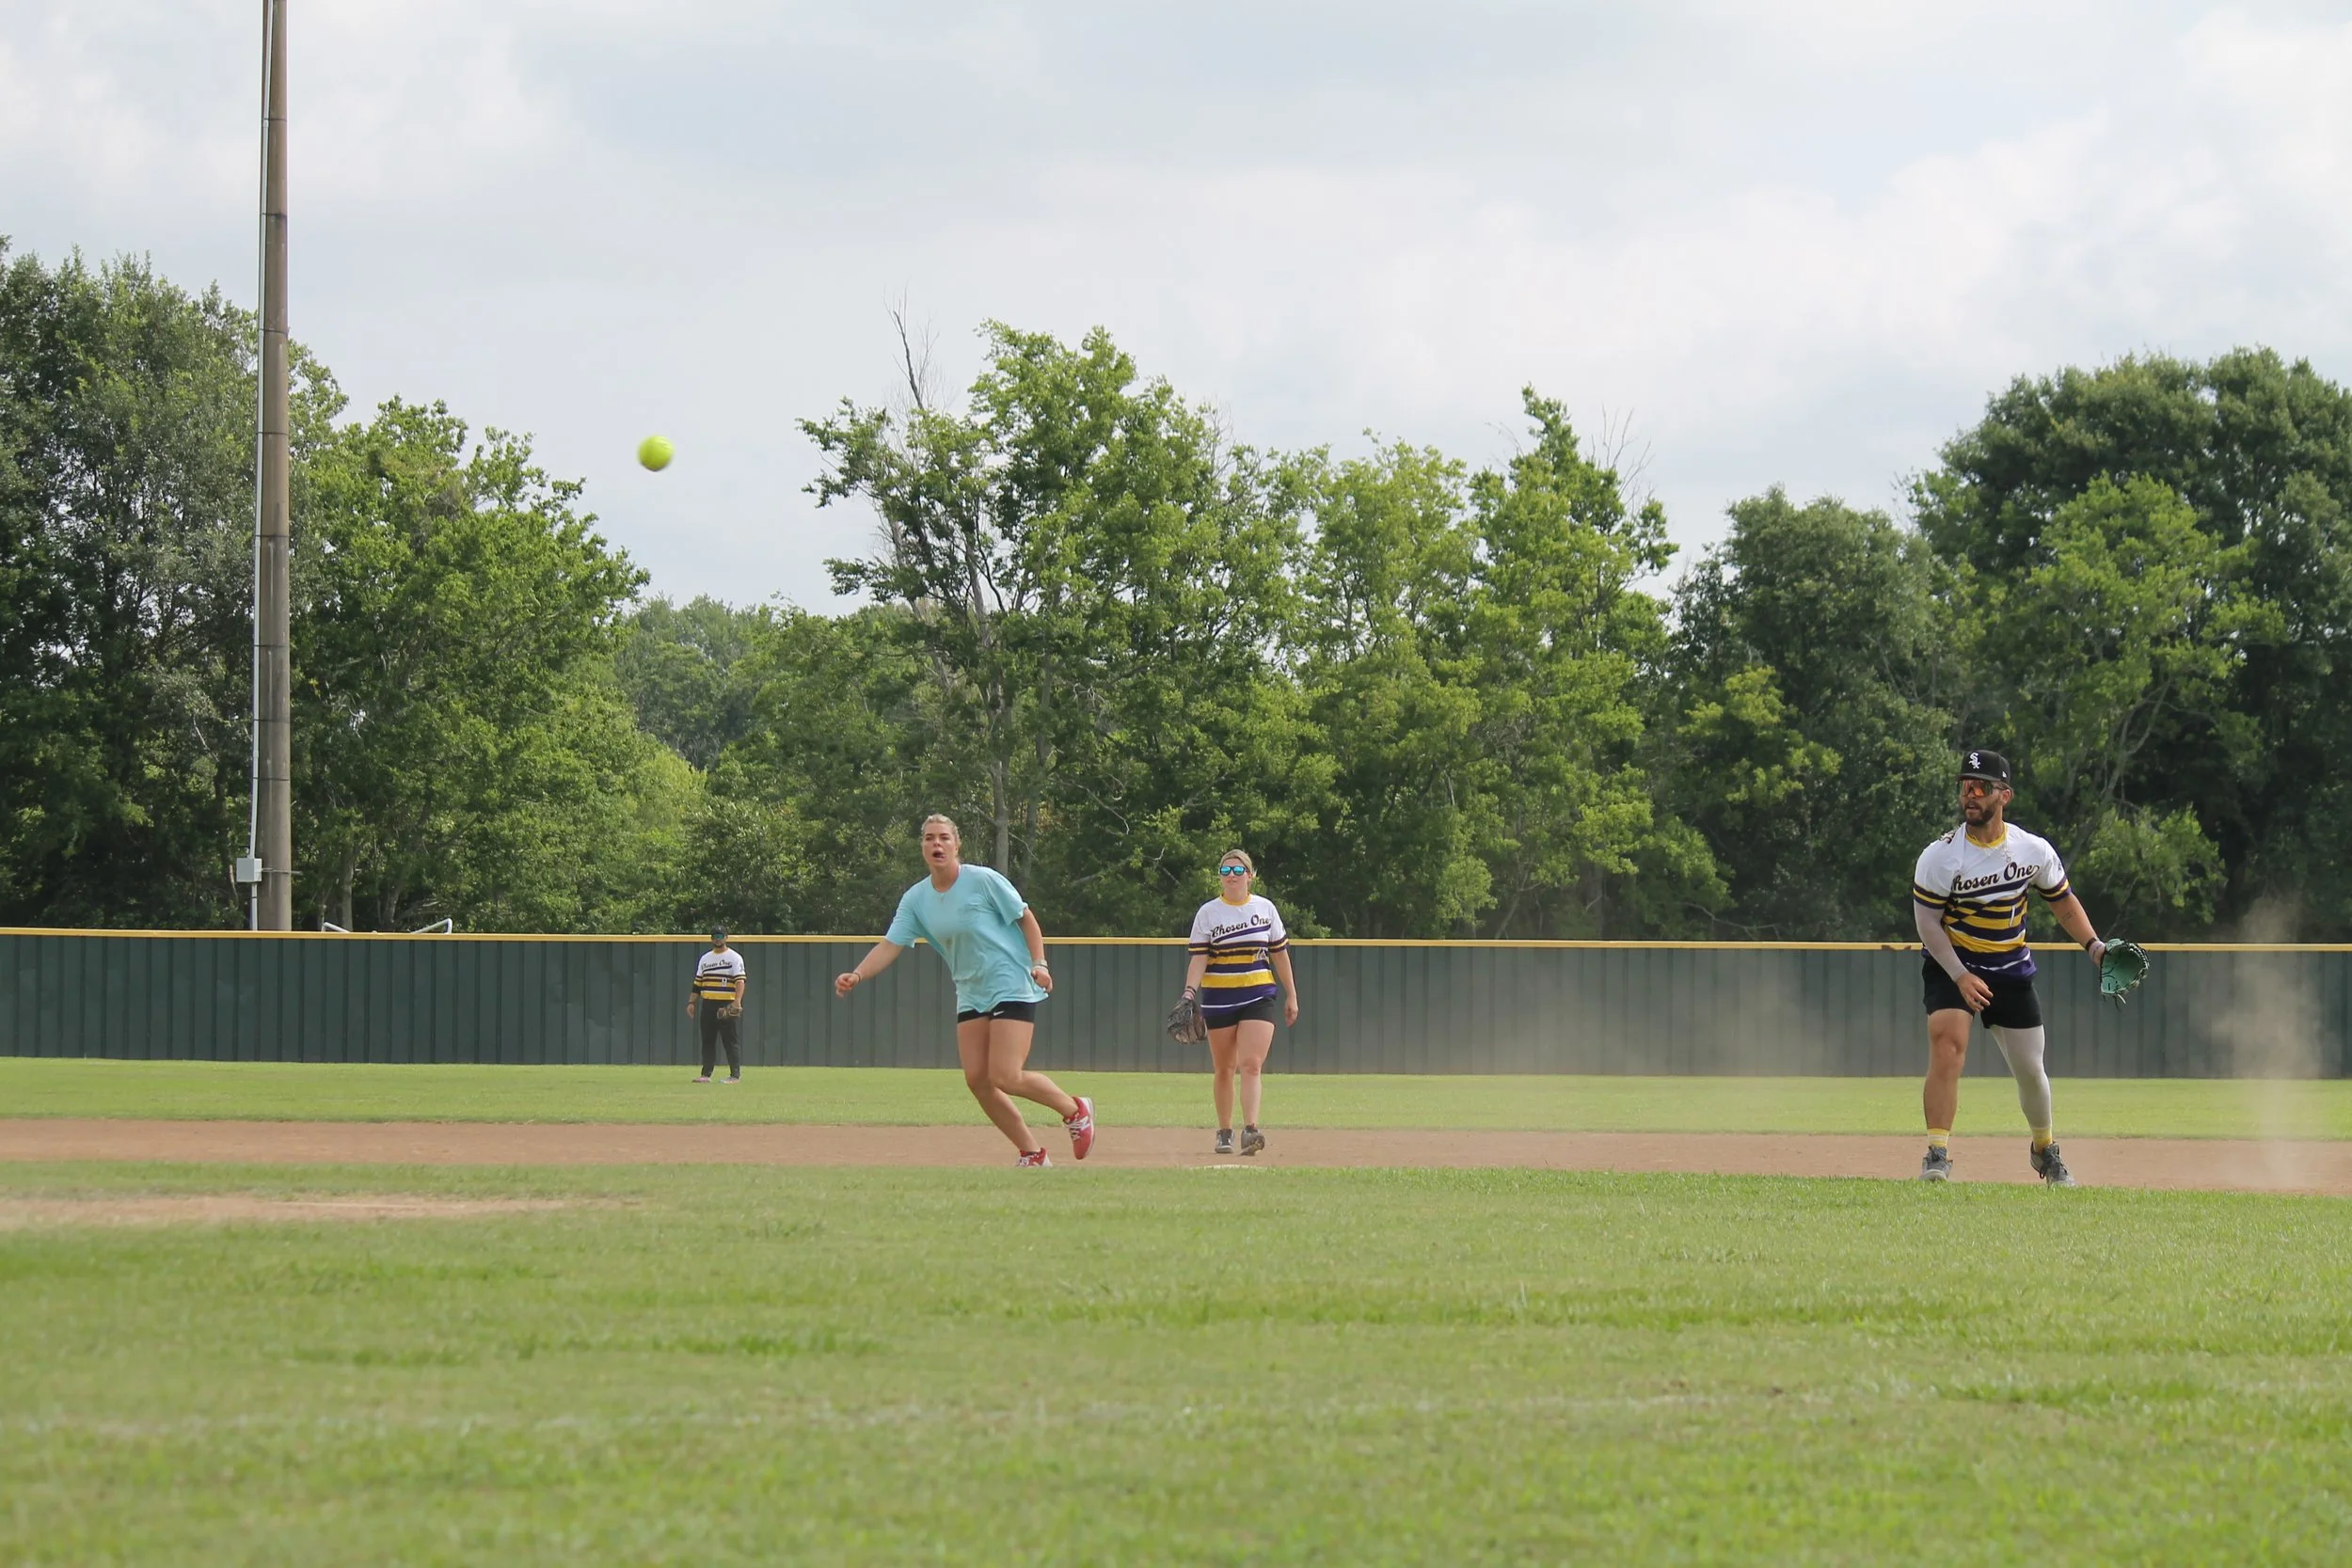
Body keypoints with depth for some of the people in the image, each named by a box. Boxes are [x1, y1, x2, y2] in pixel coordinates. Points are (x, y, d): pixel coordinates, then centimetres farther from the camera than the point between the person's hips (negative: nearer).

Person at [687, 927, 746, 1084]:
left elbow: (740, 981, -13)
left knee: (731, 1040, -4)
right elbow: (697, 983, 19)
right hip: (708, 1005, 6)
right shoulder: (705, 959, 16)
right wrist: (691, 1002, 9)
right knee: (707, 1040, 6)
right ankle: (706, 1074, 10)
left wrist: (737, 1001, -26)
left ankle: (735, 1075, -2)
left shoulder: (734, 957, -2)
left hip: (727, 1005, -6)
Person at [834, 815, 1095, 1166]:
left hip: (1012, 986, -6)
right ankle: (1032, 1153, 10)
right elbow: (890, 946, -2)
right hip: (970, 994, 6)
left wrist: (1039, 963, -16)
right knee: (977, 1080, -3)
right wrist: (857, 975, -20)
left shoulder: (982, 880, -11)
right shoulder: (916, 899, 3)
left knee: (1005, 1078, -17)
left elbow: (1026, 919, -3)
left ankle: (1075, 1109, 8)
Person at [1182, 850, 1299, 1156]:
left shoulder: (1265, 909, 7)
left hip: (1259, 996, 0)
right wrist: (1190, 992, -18)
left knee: (1251, 1064, -15)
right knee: (1224, 1070, 6)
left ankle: (1250, 1130, -25)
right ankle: (1224, 1132, 18)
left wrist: (1291, 996, 13)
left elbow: (1280, 954, 13)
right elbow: (1199, 958, -3)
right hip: (1219, 999, 0)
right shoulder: (1208, 913, 2)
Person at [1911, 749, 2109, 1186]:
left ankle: (2045, 1149, 37)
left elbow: (2063, 900, 9)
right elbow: (1927, 923, -13)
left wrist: (2093, 944, -5)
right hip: (1952, 968, -3)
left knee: (2030, 1070, 11)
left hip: (2012, 971, 3)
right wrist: (1960, 977, -22)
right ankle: (1938, 1156, -25)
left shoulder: (2034, 851, -7)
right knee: (1947, 1047, -26)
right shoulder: (1941, 856, -17)